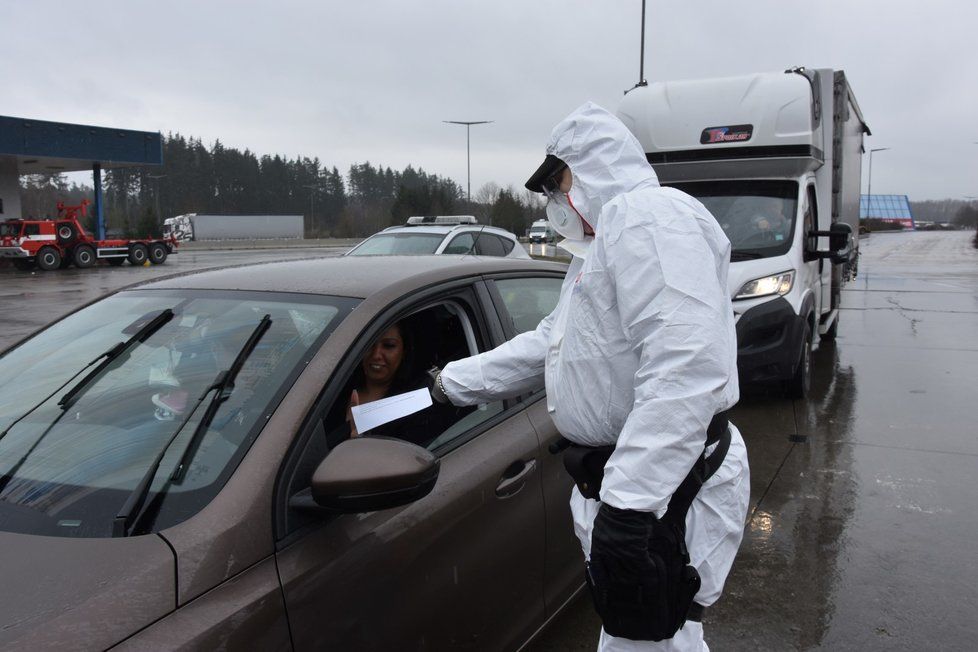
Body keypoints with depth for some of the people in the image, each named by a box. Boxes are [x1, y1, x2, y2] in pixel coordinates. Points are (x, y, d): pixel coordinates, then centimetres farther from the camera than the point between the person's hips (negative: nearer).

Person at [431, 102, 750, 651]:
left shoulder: (650, 214, -15)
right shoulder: (601, 244, 21)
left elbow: (687, 366, -28)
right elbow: (548, 343, 28)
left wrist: (628, 503, -31)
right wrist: (451, 384, 28)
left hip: (663, 491, -10)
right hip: (621, 483, 10)